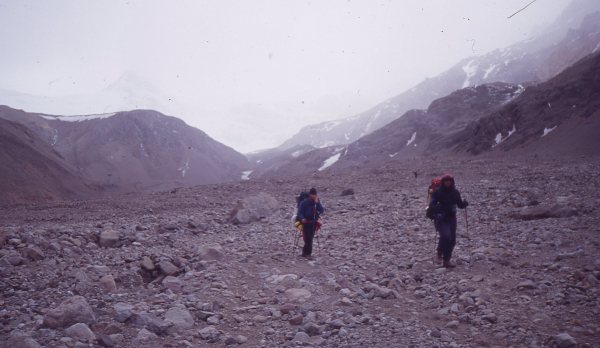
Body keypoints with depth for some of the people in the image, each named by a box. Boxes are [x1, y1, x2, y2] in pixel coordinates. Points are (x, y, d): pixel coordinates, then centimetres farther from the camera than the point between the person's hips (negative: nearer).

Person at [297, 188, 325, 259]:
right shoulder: (304, 203, -7)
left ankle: (305, 253, 18)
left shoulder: (317, 202, 5)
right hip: (306, 222, -4)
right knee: (308, 238, -9)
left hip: (314, 222, 4)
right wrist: (302, 218, -25)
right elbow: (300, 212, -8)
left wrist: (317, 203, -18)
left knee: (310, 238, 7)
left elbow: (322, 210, -8)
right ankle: (308, 253, -2)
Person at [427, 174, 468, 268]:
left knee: (452, 240, 3)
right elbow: (431, 205, -15)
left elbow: (460, 205, 12)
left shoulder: (455, 192, 6)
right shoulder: (437, 192, -7)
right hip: (441, 219, -5)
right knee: (446, 236, -25)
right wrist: (436, 208, -37)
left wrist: (464, 203, -10)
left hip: (451, 218, 5)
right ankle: (439, 254, -1)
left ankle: (446, 261, 15)